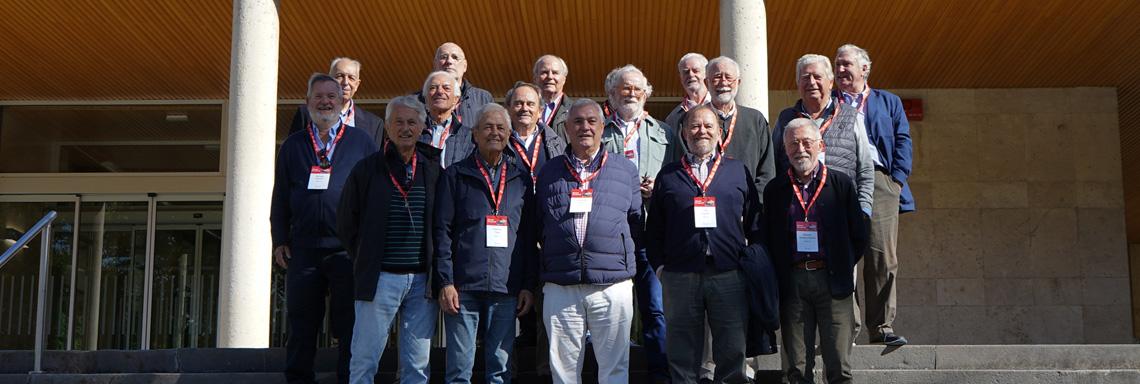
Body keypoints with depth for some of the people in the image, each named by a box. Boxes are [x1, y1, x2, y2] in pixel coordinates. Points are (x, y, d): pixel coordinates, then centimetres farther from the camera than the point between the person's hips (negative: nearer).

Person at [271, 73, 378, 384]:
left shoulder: (361, 142, 7)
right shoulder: (292, 146, 14)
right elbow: (280, 196, 14)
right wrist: (279, 240, 6)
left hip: (348, 249, -2)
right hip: (303, 249, 2)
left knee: (349, 328, 1)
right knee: (301, 326, 6)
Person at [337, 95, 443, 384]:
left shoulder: (433, 170, 8)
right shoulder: (367, 170, 3)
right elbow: (346, 223, 8)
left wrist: (436, 270, 6)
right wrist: (367, 261, 5)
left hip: (423, 280, 2)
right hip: (380, 279, -2)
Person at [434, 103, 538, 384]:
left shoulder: (521, 179, 13)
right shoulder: (455, 176, 5)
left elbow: (530, 236, 12)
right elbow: (442, 231, 0)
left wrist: (528, 285, 6)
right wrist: (446, 282, -8)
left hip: (506, 289, 2)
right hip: (463, 287, -2)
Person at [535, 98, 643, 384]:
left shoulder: (625, 171, 11)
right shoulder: (549, 173, 12)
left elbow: (637, 225, 15)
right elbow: (537, 228, 15)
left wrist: (635, 263, 10)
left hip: (613, 286, 0)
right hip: (560, 289, 1)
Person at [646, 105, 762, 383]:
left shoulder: (738, 171, 11)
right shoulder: (668, 176, 10)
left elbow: (754, 224, 10)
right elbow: (654, 228, 10)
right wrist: (659, 264, 1)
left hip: (729, 275, 0)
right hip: (679, 275, 0)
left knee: (732, 351, 5)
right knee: (682, 354, 7)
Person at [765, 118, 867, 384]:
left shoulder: (842, 184, 4)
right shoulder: (775, 190, 7)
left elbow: (859, 237, 7)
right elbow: (768, 240, 10)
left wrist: (841, 269, 3)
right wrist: (778, 280, 2)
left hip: (833, 282, -1)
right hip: (792, 283, 1)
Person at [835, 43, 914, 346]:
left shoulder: (888, 102, 20)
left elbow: (902, 141, 12)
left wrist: (897, 180, -1)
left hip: (878, 182, 0)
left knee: (882, 257, -7)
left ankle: (882, 326, -4)